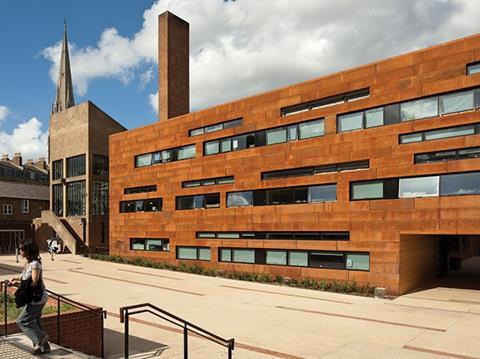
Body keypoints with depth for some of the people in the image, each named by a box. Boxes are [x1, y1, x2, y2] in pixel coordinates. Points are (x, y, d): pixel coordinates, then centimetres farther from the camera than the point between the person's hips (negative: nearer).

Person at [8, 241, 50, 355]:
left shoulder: (35, 264, -20)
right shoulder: (28, 262, 9)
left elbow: (33, 282, -23)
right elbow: (26, 278, 17)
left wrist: (17, 282, -17)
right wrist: (16, 279, 0)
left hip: (37, 298, -10)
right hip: (34, 298, 10)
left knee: (21, 321, -4)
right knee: (34, 322, 15)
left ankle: (40, 339, 2)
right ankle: (44, 347, 23)